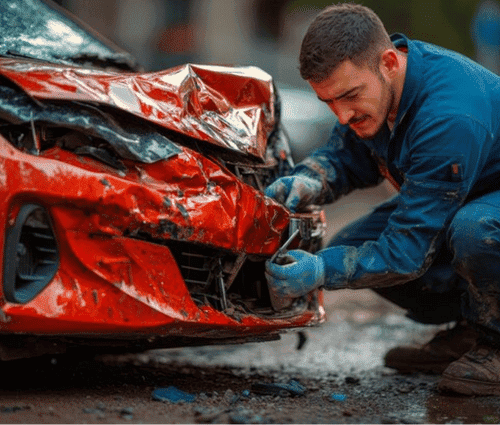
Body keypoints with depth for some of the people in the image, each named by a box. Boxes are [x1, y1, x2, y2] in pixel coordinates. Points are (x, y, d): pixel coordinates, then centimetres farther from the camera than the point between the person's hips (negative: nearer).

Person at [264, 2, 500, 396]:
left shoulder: (450, 119, -38)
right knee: (350, 248, -7)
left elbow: (409, 250, -34)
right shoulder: (363, 80, -12)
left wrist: (321, 271, -41)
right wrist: (305, 182, -18)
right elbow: (346, 156, 5)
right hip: (459, 200, 8)